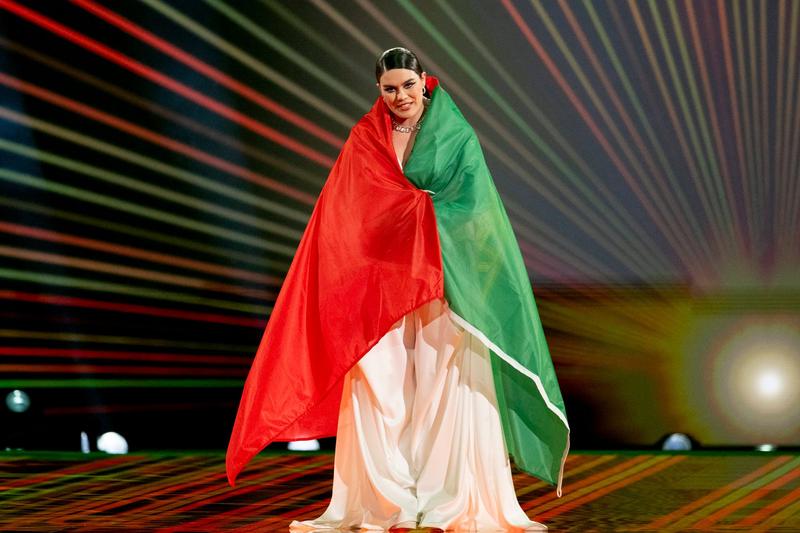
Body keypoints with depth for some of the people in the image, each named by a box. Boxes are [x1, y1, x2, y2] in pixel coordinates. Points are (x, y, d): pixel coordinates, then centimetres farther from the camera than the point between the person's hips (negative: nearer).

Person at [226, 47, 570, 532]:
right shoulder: (364, 140, 10)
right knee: (380, 388, -4)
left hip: (443, 283, -1)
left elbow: (470, 202, -5)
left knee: (444, 385, -4)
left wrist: (405, 207, -9)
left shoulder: (457, 137, 5)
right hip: (379, 283, 1)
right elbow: (349, 210, 2)